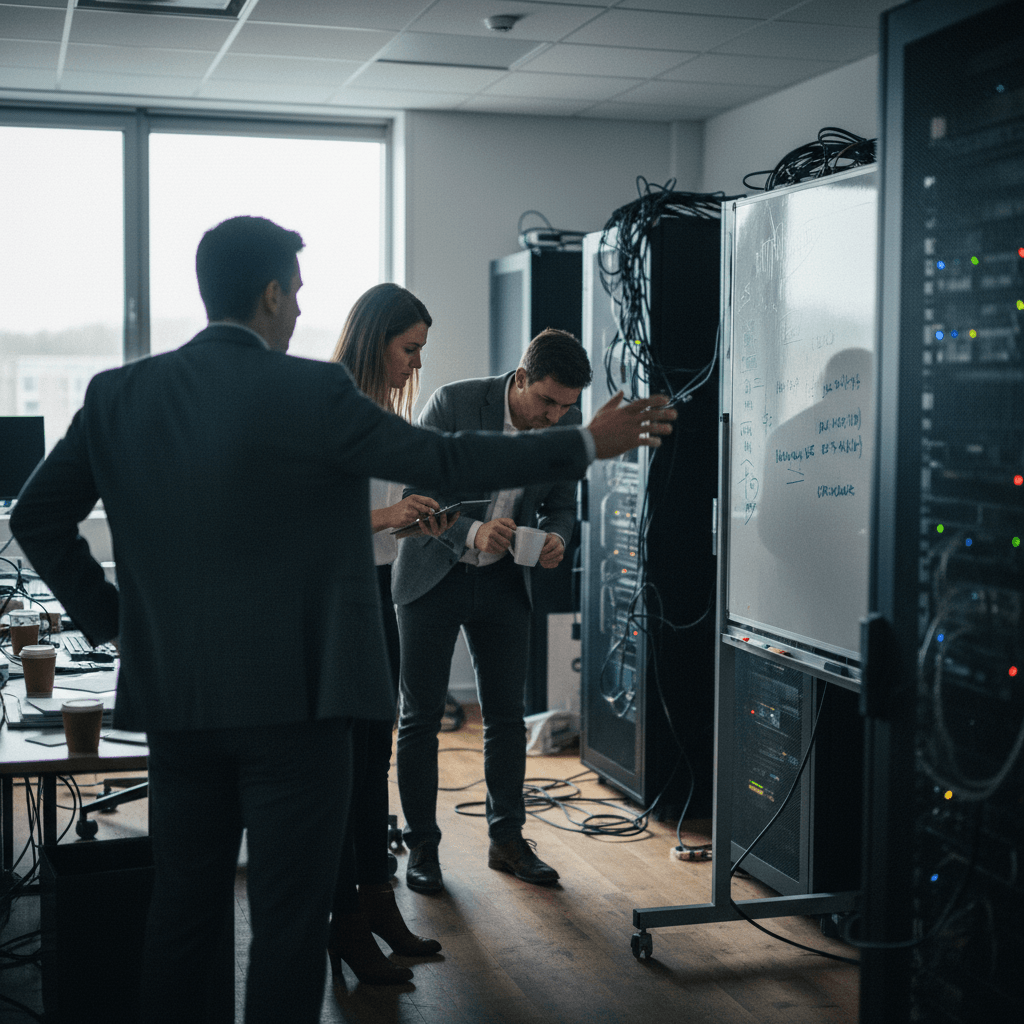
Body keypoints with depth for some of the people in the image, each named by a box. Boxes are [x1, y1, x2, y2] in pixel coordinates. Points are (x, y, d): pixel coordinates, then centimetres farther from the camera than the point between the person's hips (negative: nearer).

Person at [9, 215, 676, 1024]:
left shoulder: (118, 395, 3)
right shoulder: (310, 391, -13)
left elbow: (37, 517, 8)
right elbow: (446, 461, -8)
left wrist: (109, 616, 13)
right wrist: (589, 444, 2)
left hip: (174, 699, 6)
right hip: (295, 698, -5)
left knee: (185, 907, 16)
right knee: (289, 918, 5)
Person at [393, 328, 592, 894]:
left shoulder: (566, 423, -5)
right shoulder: (452, 402, -19)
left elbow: (562, 504, 7)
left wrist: (555, 537, -17)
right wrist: (472, 532, -34)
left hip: (503, 582, 4)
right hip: (434, 575, -3)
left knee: (506, 715, 8)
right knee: (421, 716, 2)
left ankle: (507, 839, 21)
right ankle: (421, 844, 14)